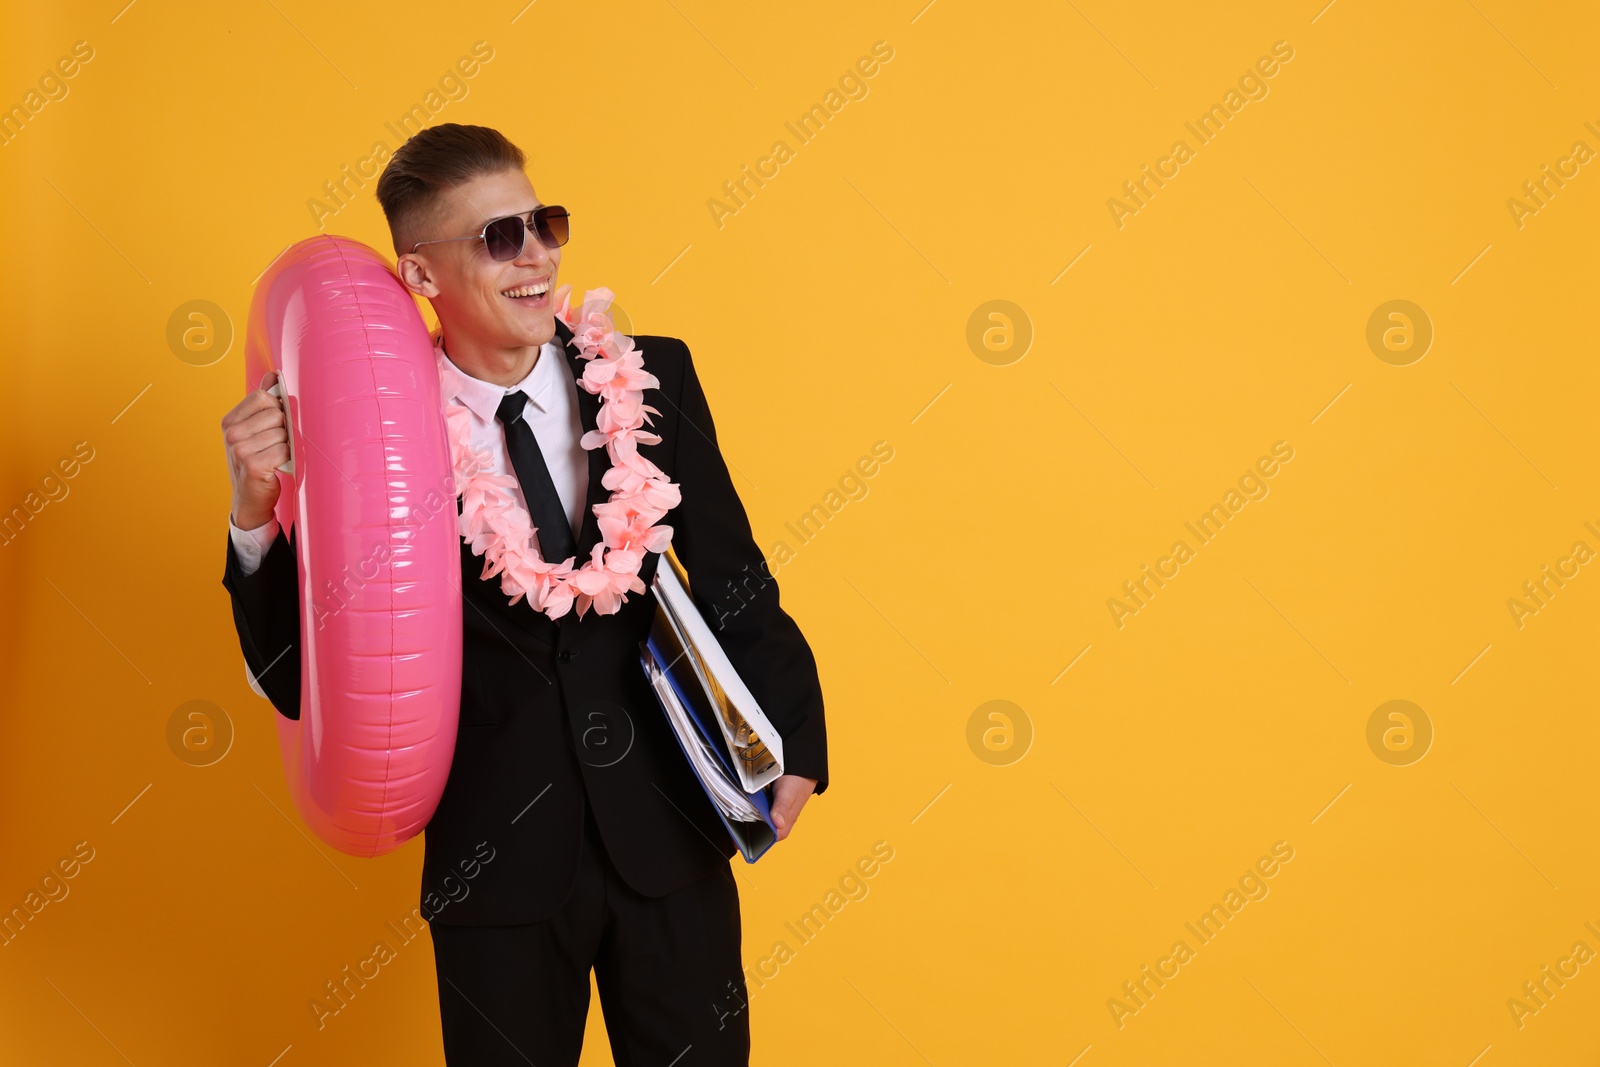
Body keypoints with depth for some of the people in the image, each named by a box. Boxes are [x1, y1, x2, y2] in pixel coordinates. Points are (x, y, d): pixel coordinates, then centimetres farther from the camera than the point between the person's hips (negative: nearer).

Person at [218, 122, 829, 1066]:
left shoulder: (651, 378, -4)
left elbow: (727, 569, 3)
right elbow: (300, 682, -6)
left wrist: (790, 740, -8)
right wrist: (257, 514, -21)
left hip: (669, 835, 2)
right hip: (495, 856, -1)